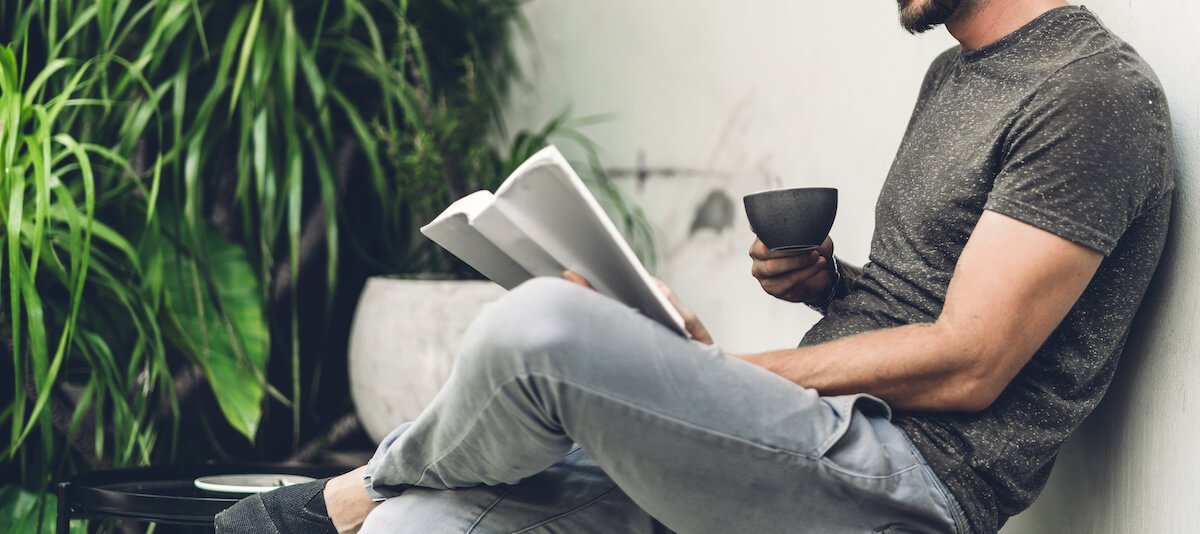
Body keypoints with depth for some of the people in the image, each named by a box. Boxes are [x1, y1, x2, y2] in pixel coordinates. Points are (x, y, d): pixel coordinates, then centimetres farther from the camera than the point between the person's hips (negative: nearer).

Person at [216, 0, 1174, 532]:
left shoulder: (1093, 92, -9)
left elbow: (965, 367, -16)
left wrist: (717, 373, -9)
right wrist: (830, 282, 6)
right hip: (833, 440, 10)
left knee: (539, 326, -25)